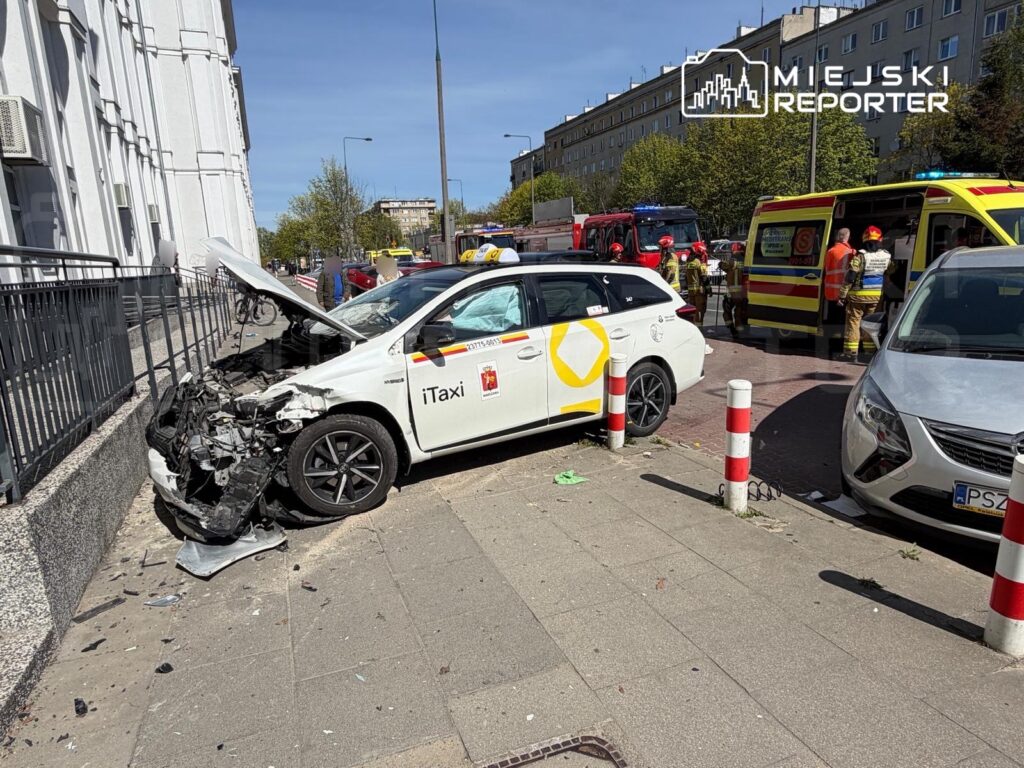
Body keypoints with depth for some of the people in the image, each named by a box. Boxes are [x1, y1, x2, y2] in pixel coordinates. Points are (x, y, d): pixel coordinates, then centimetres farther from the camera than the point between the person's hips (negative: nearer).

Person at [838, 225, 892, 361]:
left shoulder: (860, 256, -15)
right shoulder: (886, 256, 2)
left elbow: (850, 277, -16)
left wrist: (842, 295, -11)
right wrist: (885, 292, 22)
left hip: (858, 294, -5)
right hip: (877, 295, 5)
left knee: (853, 321, 2)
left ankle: (851, 351, 0)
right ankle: (871, 350, 19)